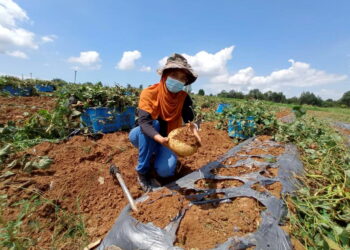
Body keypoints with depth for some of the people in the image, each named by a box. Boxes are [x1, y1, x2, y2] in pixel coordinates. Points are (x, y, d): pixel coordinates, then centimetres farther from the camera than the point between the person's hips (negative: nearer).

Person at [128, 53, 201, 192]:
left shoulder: (184, 98, -12)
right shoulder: (149, 93, -22)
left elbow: (190, 120, -22)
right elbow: (144, 121, -34)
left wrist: (194, 128, -47)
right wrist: (160, 139, -52)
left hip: (169, 139, 1)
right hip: (147, 138, -1)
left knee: (165, 171, -24)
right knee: (153, 123, -36)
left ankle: (158, 154, 15)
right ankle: (142, 170, -15)